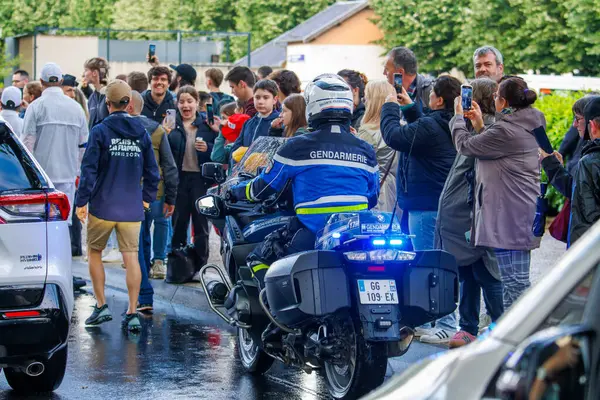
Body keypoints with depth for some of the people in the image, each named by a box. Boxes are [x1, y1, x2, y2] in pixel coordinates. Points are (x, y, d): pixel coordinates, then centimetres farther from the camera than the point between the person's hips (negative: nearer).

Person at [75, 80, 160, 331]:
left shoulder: (100, 131, -8)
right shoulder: (142, 133, 3)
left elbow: (89, 169, -10)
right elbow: (152, 171, 8)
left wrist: (81, 201, -4)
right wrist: (147, 197, 21)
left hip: (102, 207, -3)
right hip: (132, 209, 3)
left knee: (95, 253, 15)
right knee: (131, 258, 2)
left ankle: (101, 306, 13)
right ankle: (132, 314, -2)